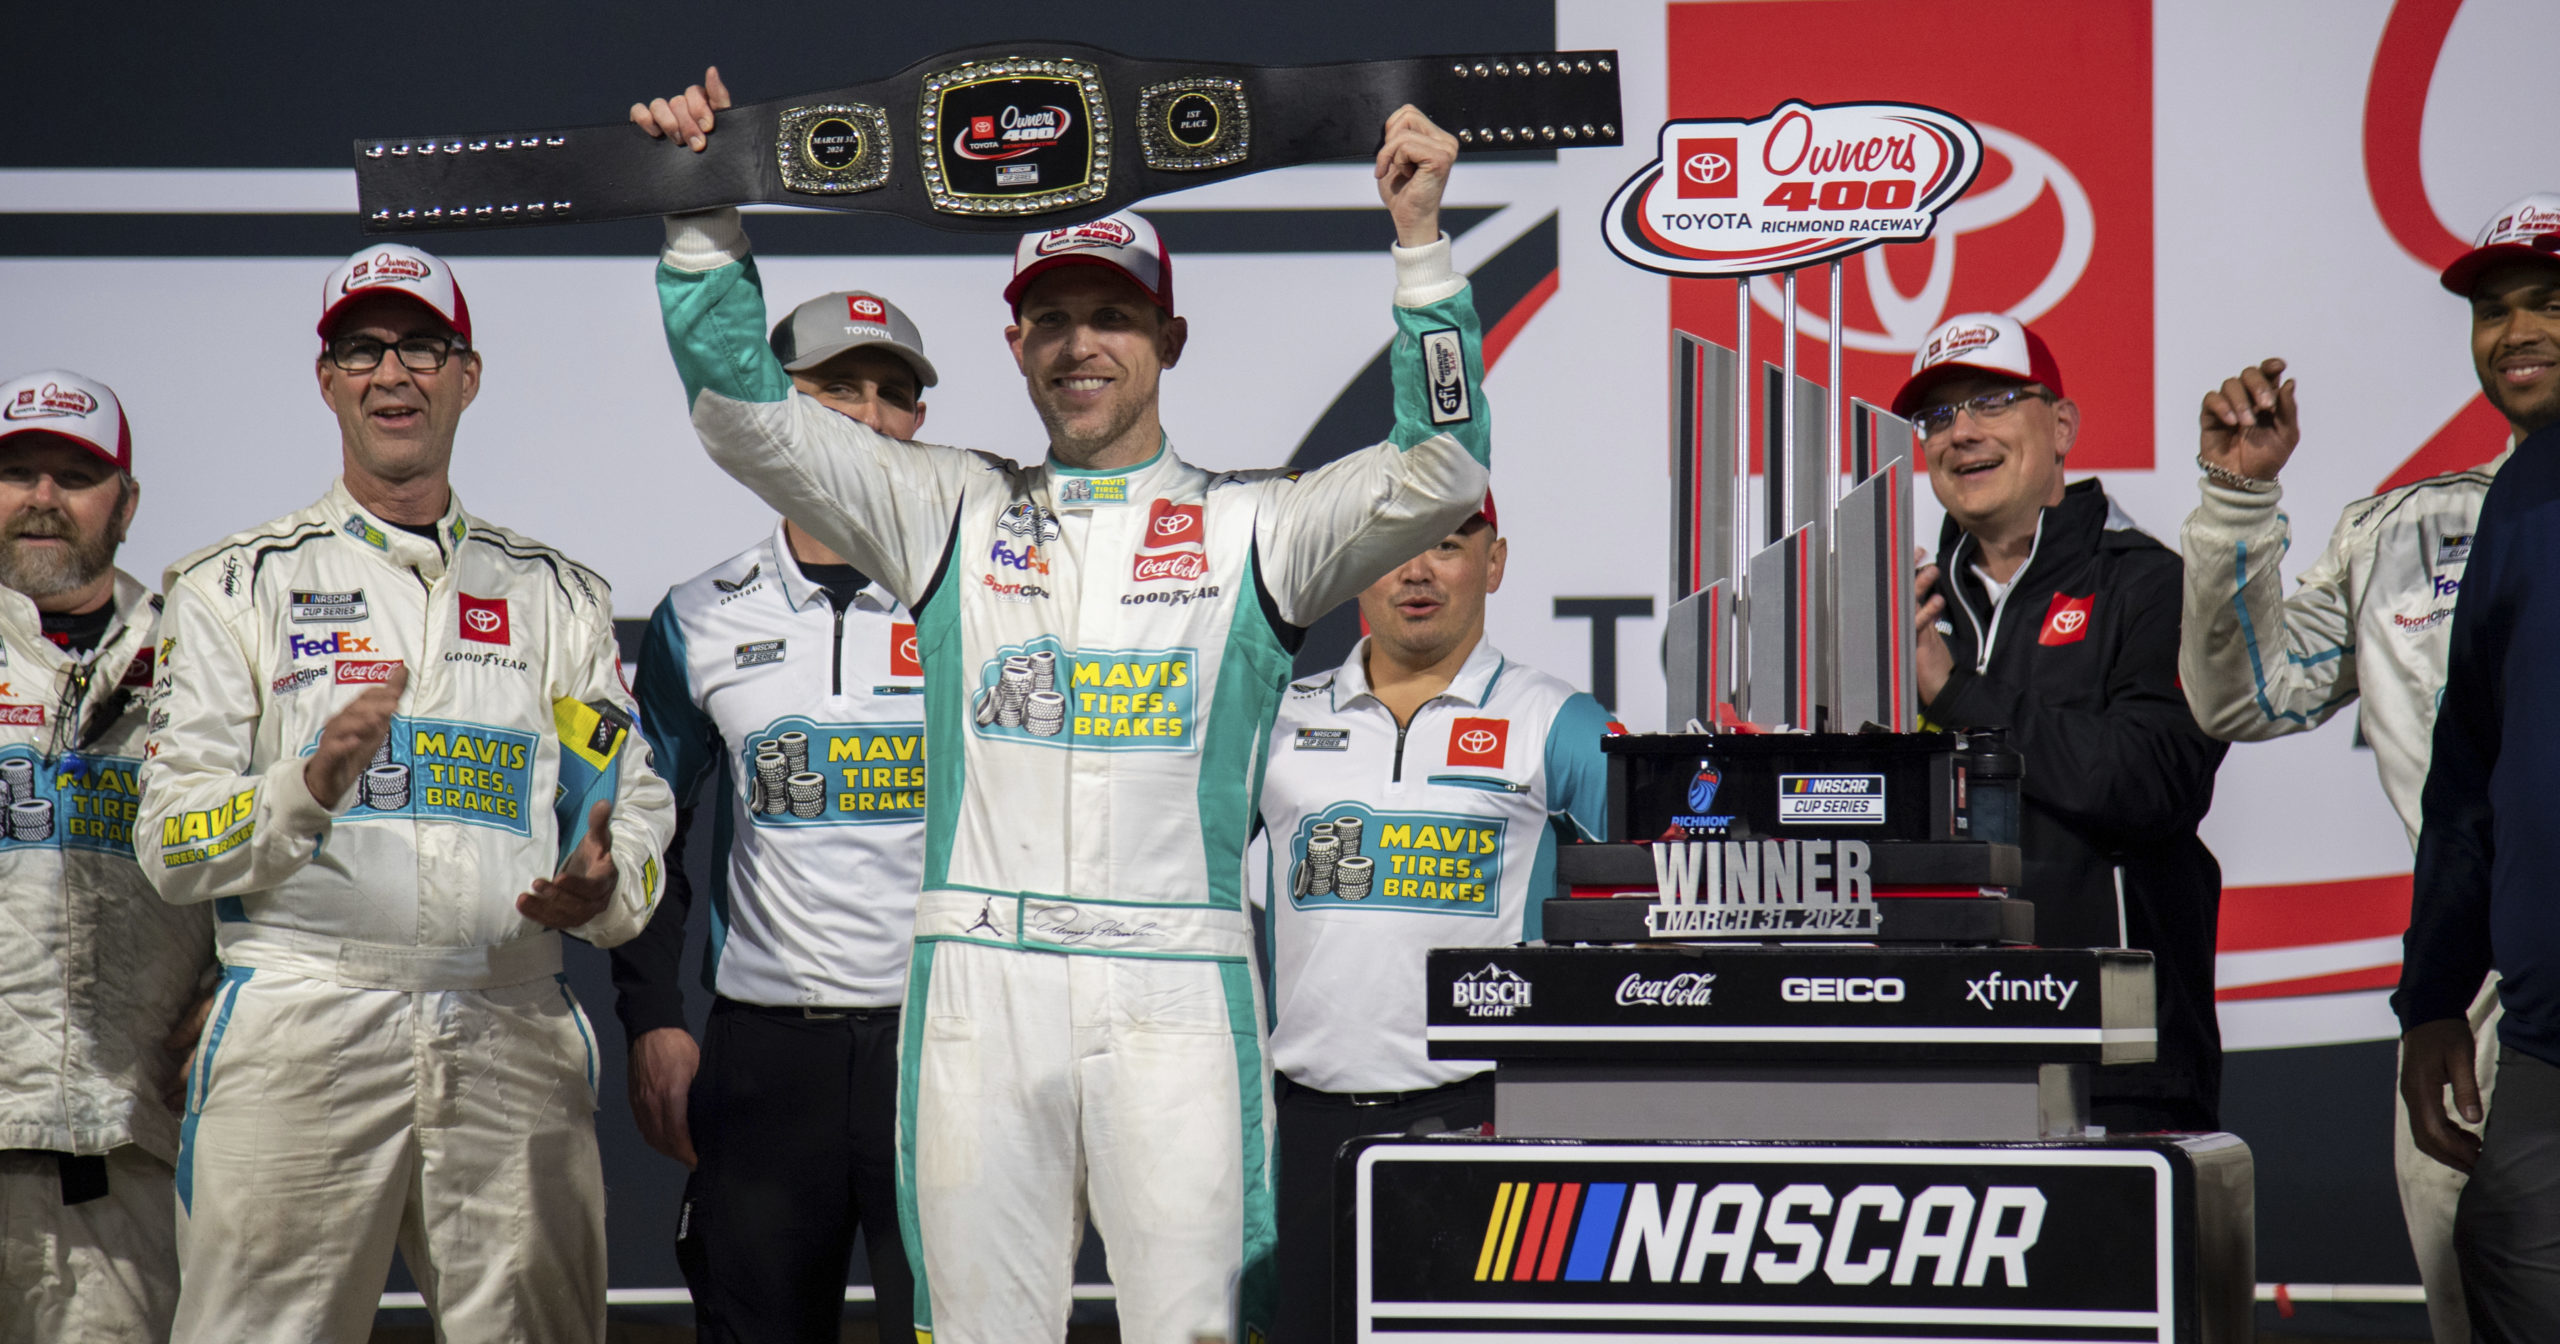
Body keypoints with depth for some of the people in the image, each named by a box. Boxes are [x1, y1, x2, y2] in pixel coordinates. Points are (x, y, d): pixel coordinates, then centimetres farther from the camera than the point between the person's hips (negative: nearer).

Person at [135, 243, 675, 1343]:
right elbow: (170, 847, 1)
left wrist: (602, 890, -8)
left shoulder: (559, 598, 18)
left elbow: (636, 820, 15)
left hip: (514, 1036, 3)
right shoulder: (237, 586, 9)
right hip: (298, 1036, -2)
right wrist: (307, 788, -18)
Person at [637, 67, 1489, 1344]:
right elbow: (747, 416, 10)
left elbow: (1440, 472, -3)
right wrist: (706, 214, 1)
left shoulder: (1252, 529, 10)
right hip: (978, 991, 2)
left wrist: (1420, 242, -10)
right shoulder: (953, 514, 14)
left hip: (1176, 998, -2)